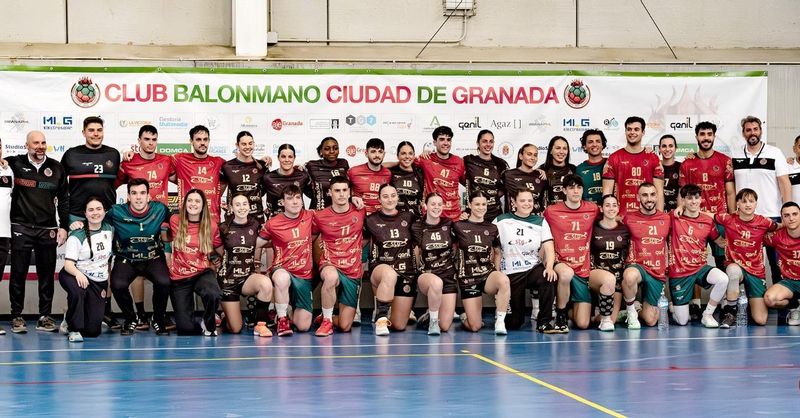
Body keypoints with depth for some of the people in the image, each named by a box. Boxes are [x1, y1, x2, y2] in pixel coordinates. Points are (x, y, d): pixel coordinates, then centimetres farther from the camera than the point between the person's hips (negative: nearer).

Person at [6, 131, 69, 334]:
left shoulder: (56, 167, 8)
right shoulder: (15, 163, 2)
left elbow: (64, 199, 11)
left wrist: (64, 227, 5)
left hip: (47, 230, 2)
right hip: (21, 228, -2)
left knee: (47, 274, 5)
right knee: (18, 273, 1)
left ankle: (45, 317, 12)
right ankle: (16, 316, 9)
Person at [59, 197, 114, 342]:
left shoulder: (110, 230, 4)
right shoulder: (77, 236, -11)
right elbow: (68, 264, -19)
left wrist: (108, 284, 16)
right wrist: (78, 273, -41)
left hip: (99, 283, 4)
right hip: (77, 277, -4)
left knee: (93, 330, -3)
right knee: (77, 291, -42)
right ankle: (74, 329, -21)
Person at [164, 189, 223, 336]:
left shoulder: (211, 225, -2)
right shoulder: (175, 221, -2)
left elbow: (218, 249, 16)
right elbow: (167, 241, 15)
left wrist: (216, 261, 1)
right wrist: (169, 265, 9)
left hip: (203, 273, 0)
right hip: (180, 277, 1)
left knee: (213, 294, -38)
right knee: (185, 328, -11)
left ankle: (208, 325, -5)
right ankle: (202, 328, 27)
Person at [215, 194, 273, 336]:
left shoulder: (256, 226, 0)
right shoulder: (224, 228, -4)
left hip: (249, 276, 1)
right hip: (228, 279, -1)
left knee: (266, 283, -37)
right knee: (235, 329, -3)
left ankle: (260, 325, -21)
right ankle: (223, 317, 34)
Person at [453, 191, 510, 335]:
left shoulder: (492, 228, 7)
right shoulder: (459, 226, 0)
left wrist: (497, 270, 7)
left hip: (488, 274, 1)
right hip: (468, 278, -1)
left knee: (503, 280, -39)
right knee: (475, 327, -9)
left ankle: (500, 321, -23)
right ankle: (466, 317, 29)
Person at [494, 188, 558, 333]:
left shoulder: (540, 221, 6)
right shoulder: (501, 221, 0)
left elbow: (549, 248, -4)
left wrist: (549, 267, -23)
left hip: (534, 268, 1)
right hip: (510, 274, -1)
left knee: (549, 278, -35)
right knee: (513, 324, -2)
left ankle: (544, 323, -22)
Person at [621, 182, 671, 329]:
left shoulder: (666, 219, 5)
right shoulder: (629, 218, -2)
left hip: (658, 273, 3)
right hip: (637, 266, -3)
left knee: (650, 321, 1)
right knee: (630, 275, -42)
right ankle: (630, 311, -14)